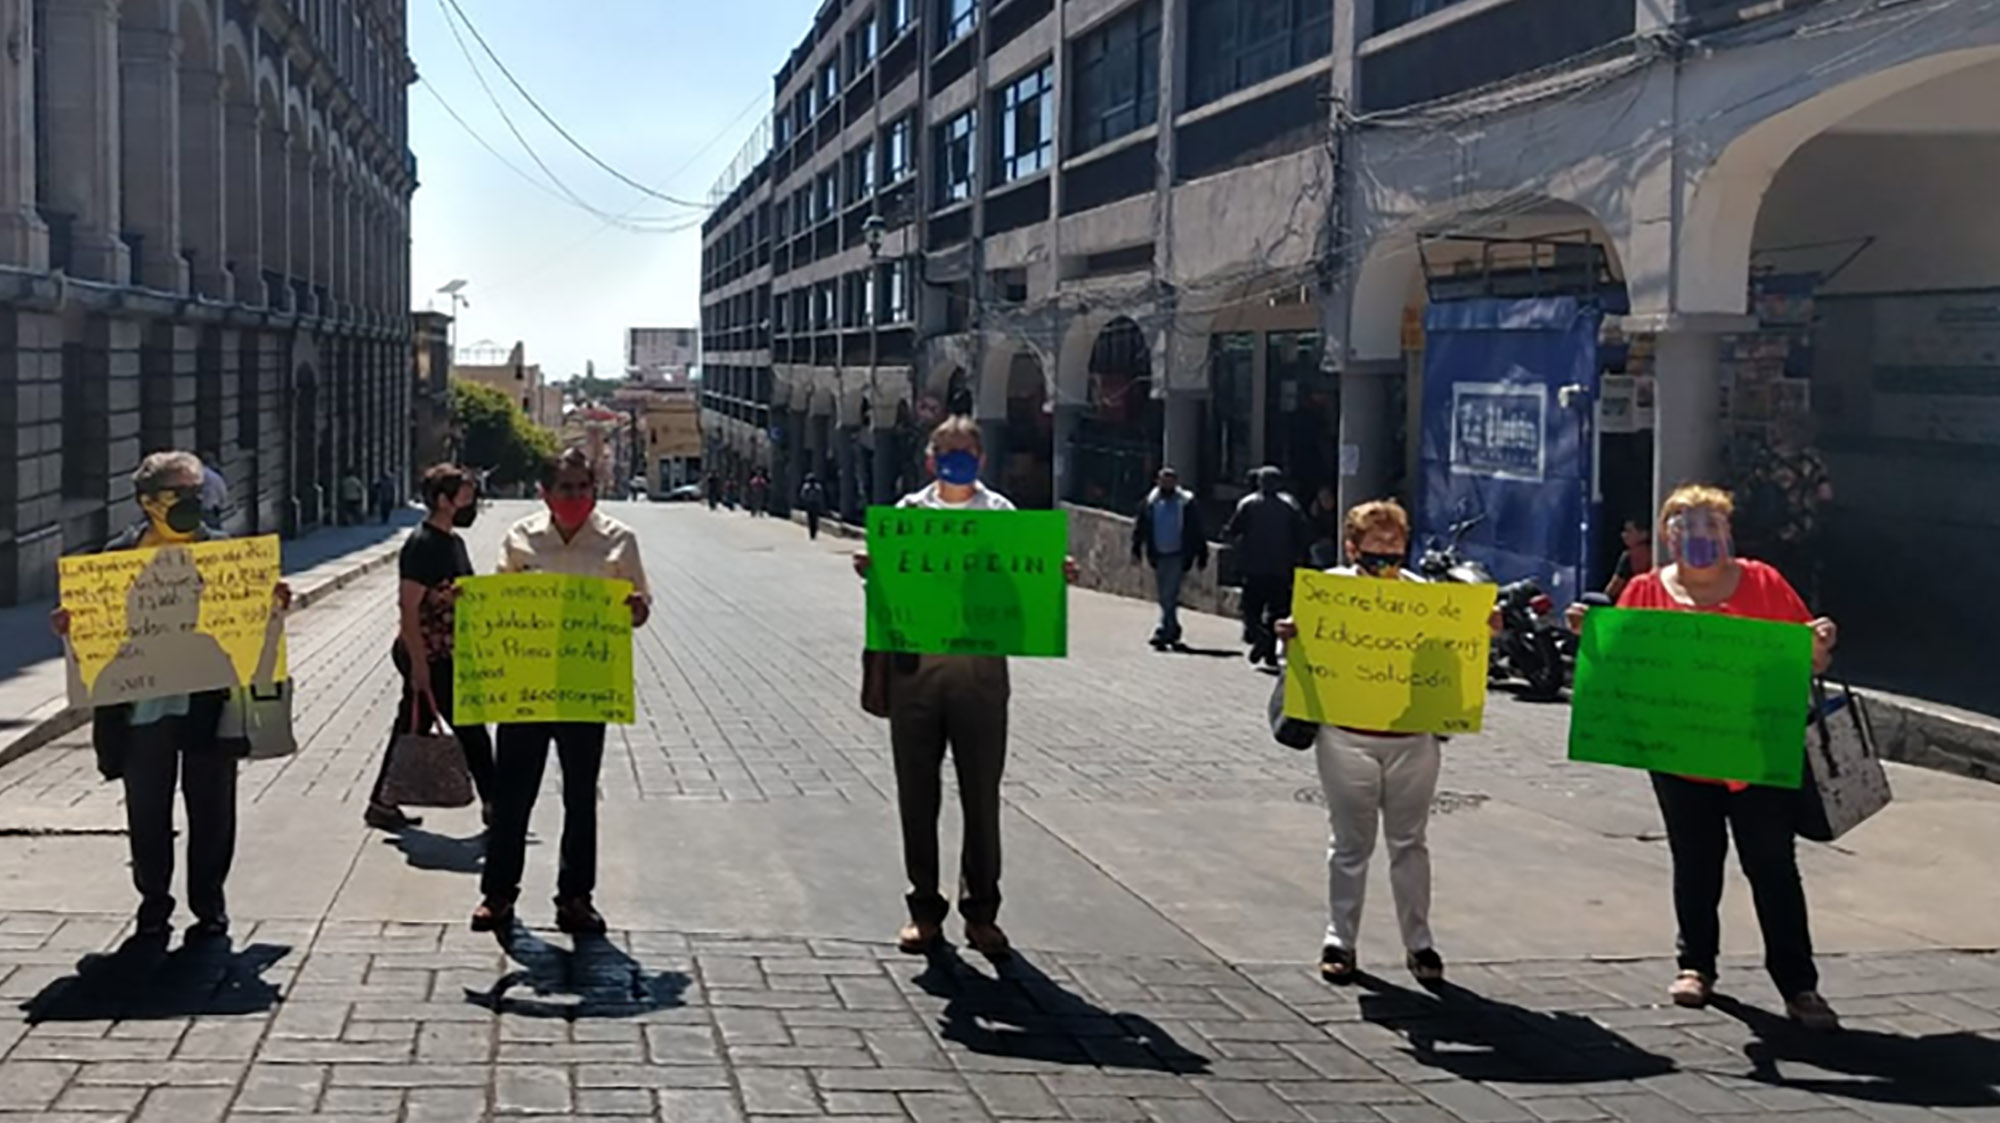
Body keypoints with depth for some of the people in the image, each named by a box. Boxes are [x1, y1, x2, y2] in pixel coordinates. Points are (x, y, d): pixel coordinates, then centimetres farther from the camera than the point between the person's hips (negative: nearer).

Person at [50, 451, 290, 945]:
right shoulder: (120, 554, 3)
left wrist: (274, 603, -15)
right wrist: (70, 625, -16)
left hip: (208, 703, 0)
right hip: (144, 706, 0)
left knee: (211, 811, 6)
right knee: (147, 814, 7)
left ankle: (209, 906, 19)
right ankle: (153, 907, 21)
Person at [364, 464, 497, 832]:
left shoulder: (453, 541, 12)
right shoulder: (422, 545, -18)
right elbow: (408, 608, -21)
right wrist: (419, 663, -22)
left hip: (445, 656, 9)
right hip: (428, 658, -9)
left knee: (412, 729, 13)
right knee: (470, 731, -1)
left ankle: (382, 804, 19)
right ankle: (491, 804, 9)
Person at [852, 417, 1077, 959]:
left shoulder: (1002, 514, 9)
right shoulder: (908, 511, 12)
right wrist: (869, 571, -11)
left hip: (981, 665, -1)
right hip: (914, 664, 1)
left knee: (981, 793, 3)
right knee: (917, 792, 6)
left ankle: (982, 912, 13)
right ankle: (925, 909, 17)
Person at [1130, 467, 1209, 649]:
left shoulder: (1187, 503, -4)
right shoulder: (1150, 503, 6)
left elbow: (1198, 532, 1)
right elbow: (1140, 528, 9)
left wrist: (1202, 556, 1)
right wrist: (1136, 550, 1)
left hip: (1178, 556, -5)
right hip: (1158, 556, 5)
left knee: (1169, 596, -12)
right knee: (1165, 598, 12)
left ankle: (1163, 632, -14)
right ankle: (1173, 631, 24)